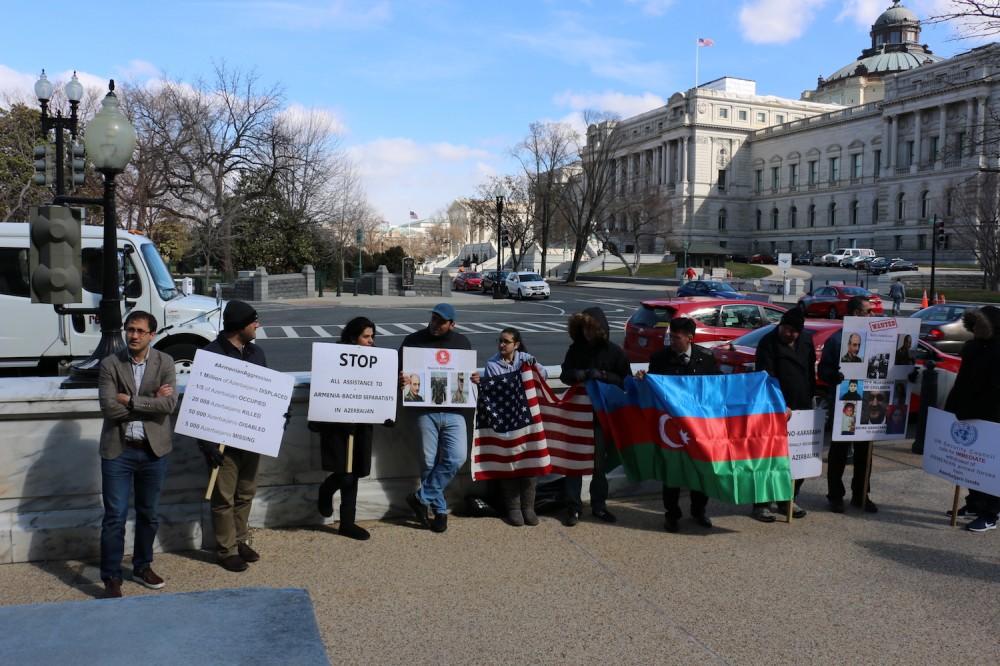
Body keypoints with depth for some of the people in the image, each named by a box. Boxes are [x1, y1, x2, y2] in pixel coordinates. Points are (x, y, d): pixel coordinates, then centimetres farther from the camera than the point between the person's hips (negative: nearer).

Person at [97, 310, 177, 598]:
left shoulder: (165, 362, -1)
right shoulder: (110, 364, -5)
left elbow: (169, 404, -14)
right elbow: (109, 408, -15)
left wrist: (131, 400, -16)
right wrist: (151, 403, -14)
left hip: (153, 449, 2)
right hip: (118, 450, -1)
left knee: (148, 514, 14)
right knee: (115, 517, 1)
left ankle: (143, 567, 31)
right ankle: (111, 578, 13)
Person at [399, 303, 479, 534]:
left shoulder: (462, 342, 13)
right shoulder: (414, 340, 5)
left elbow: (470, 371, 23)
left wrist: (475, 378, -1)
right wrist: (400, 379, -19)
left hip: (454, 411, 2)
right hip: (426, 409, -2)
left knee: (457, 457, -9)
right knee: (429, 462, 1)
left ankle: (421, 498, 7)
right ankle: (440, 510, 18)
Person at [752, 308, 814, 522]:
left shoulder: (807, 340, 8)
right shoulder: (768, 343, -10)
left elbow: (810, 371, 18)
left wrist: (810, 398, 13)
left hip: (802, 408, 6)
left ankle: (788, 500, 23)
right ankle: (762, 503, 5)